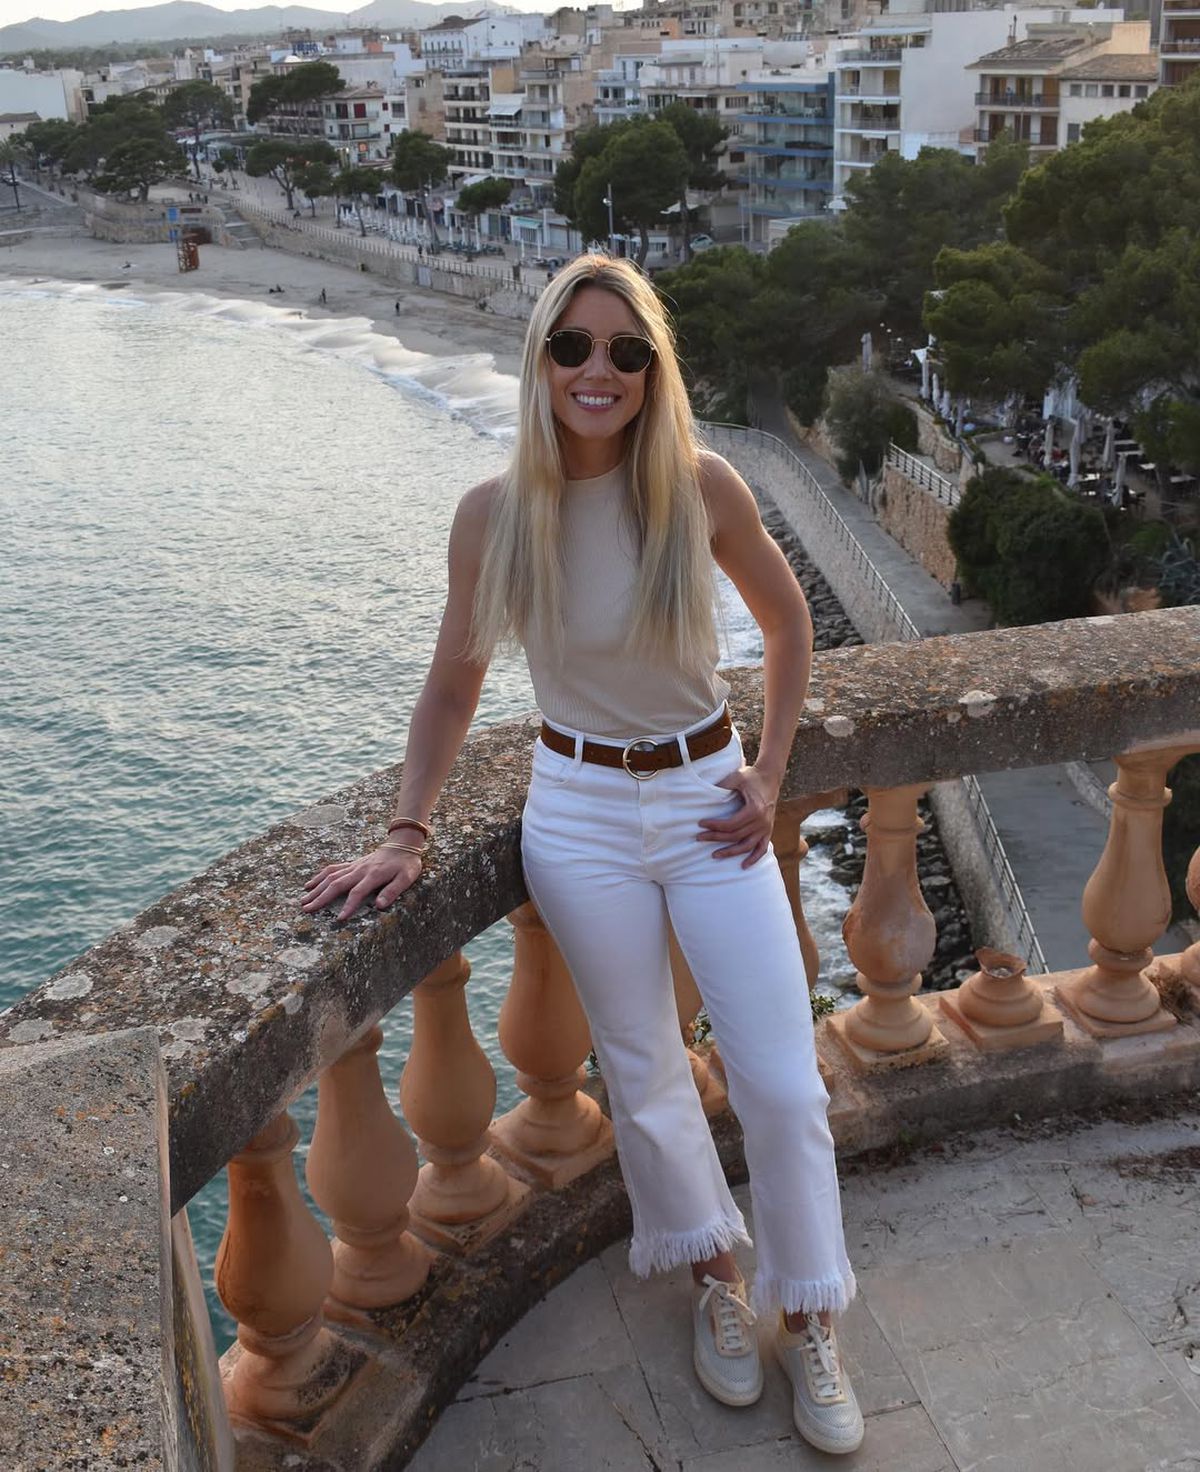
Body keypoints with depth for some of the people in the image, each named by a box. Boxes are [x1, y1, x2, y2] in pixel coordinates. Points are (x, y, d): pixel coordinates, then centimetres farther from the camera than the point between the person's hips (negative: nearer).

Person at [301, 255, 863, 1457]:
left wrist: (768, 776, 0)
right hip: (579, 814, 1)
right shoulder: (494, 513, -10)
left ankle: (808, 1322, 26)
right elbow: (452, 686, 1)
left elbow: (787, 623, 4)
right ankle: (714, 1277, 40)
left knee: (782, 1082, 2)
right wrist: (406, 833, -5)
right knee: (642, 1071, 14)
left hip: (709, 796, 0)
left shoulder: (702, 487, -12)